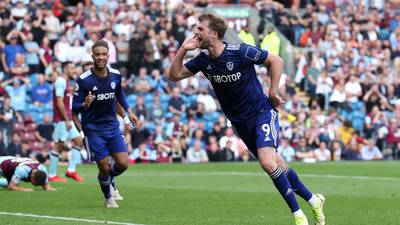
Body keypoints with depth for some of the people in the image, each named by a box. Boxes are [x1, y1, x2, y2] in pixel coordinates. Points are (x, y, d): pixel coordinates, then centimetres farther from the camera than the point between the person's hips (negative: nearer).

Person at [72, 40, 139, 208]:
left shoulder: (115, 75, -3)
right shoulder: (83, 79, -17)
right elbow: (75, 108, -14)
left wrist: (129, 111, 15)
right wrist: (85, 104, -35)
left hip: (112, 126, 4)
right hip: (93, 129, -4)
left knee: (123, 164, -5)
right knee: (104, 168, -4)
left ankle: (110, 177, 32)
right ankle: (108, 198, 25)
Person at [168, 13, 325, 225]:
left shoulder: (240, 52, -21)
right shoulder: (203, 59, -5)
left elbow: (276, 61, -11)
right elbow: (175, 75, 0)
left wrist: (272, 93, -11)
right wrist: (183, 49, -14)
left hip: (262, 112, -6)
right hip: (240, 122, 6)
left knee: (268, 162, -23)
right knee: (276, 164, 10)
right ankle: (313, 200, 28)